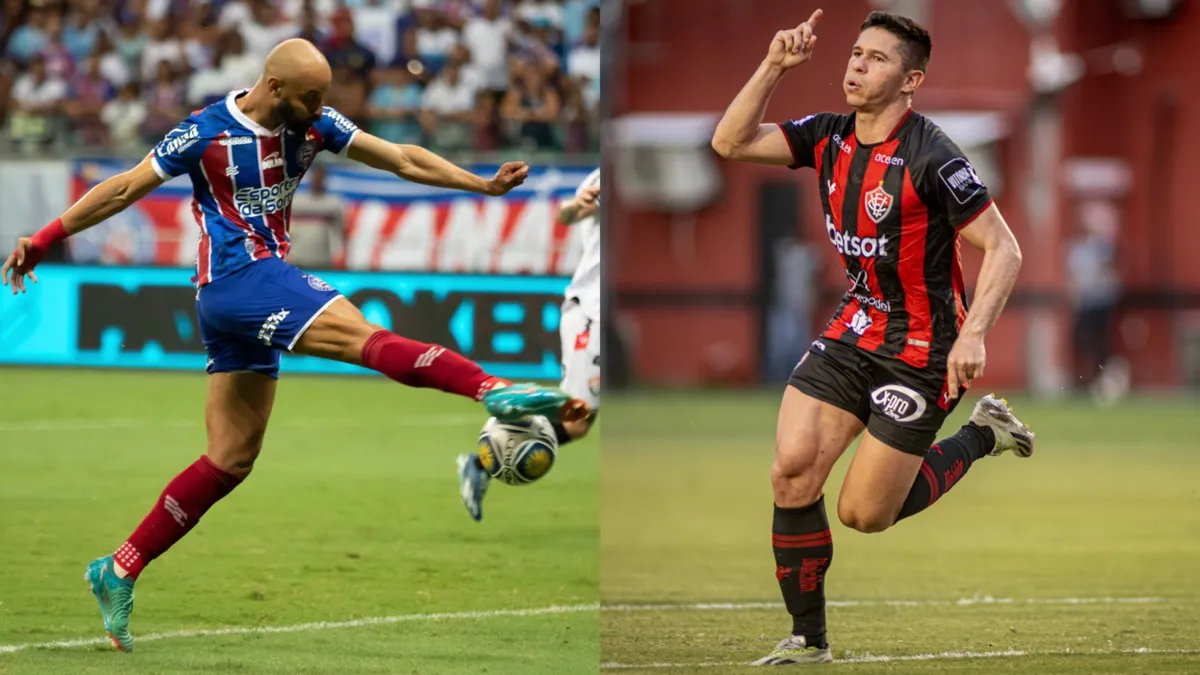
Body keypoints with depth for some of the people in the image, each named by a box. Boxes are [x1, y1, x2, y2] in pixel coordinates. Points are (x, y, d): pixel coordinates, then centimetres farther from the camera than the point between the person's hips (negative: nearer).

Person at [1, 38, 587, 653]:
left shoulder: (313, 125, 7)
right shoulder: (205, 134, -8)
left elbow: (403, 160, 8)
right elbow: (124, 189, 0)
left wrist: (485, 185, 0)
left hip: (266, 286, 8)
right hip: (235, 277, -8)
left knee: (230, 461, 7)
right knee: (356, 332, -25)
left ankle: (118, 573, 11)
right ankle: (494, 391, -41)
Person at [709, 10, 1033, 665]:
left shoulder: (930, 157, -21)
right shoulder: (829, 137, -1)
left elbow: (1003, 249, -20)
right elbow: (731, 142, -1)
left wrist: (973, 335, -30)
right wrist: (774, 66, -12)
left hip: (920, 350, -6)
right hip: (851, 332, 6)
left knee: (864, 513, -2)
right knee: (792, 472, -9)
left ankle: (982, 436, 22)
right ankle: (807, 640, 5)